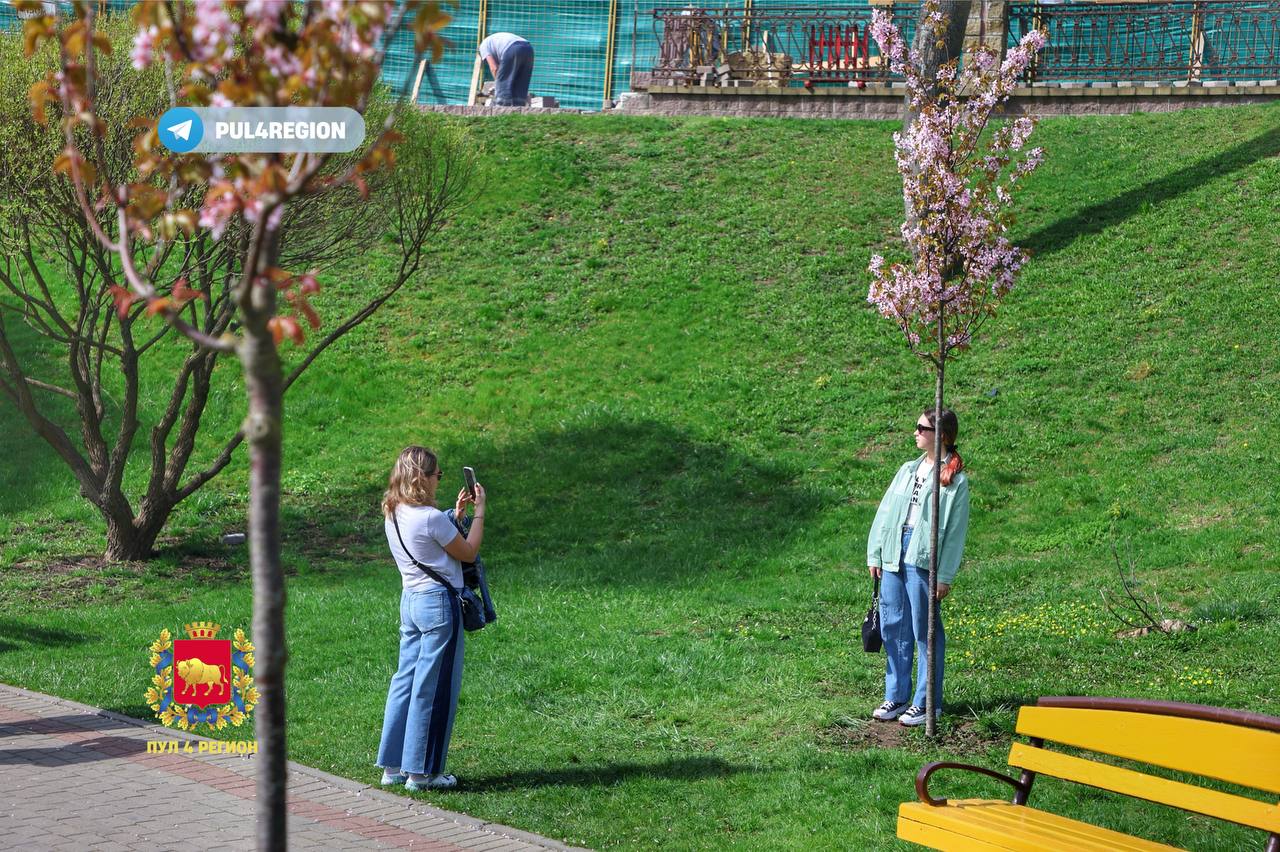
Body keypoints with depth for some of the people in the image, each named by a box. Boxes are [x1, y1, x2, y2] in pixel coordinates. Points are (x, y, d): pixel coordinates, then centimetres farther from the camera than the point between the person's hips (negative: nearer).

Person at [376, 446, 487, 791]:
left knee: (406, 680, 13)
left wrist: (456, 514, 18)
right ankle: (422, 772, 6)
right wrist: (479, 512, 1)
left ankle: (393, 766, 17)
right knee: (434, 688, 0)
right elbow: (468, 553, -7)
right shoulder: (431, 517, -19)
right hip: (439, 602, -8)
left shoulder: (393, 515, 7)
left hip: (411, 600, 8)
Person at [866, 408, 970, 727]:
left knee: (925, 632, -1)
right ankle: (896, 697, 19)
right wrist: (874, 554, 12)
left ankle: (926, 702, 8)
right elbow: (885, 511, 17)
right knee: (893, 629, 9)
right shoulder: (908, 470, 15)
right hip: (894, 554, 6)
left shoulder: (955, 479, -4)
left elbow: (955, 531, -7)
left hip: (922, 560, -6)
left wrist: (945, 576, -11)